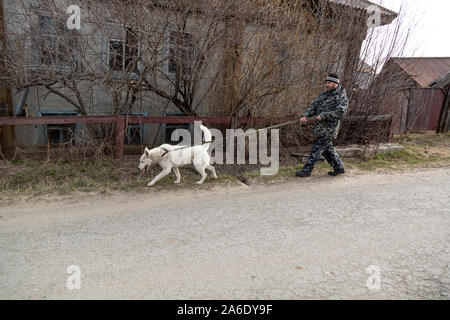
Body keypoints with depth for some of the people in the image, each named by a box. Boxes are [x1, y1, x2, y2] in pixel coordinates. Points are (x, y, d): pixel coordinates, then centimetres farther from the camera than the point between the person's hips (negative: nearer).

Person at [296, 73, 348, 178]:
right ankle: (339, 168, 29)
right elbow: (313, 106, 9)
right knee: (327, 149, 16)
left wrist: (323, 115, -24)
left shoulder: (341, 97, -10)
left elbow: (340, 112, -22)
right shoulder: (324, 94, 13)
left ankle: (306, 170, 1)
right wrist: (305, 115, -8)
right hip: (321, 127, 8)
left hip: (329, 129, -8)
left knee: (317, 149, -6)